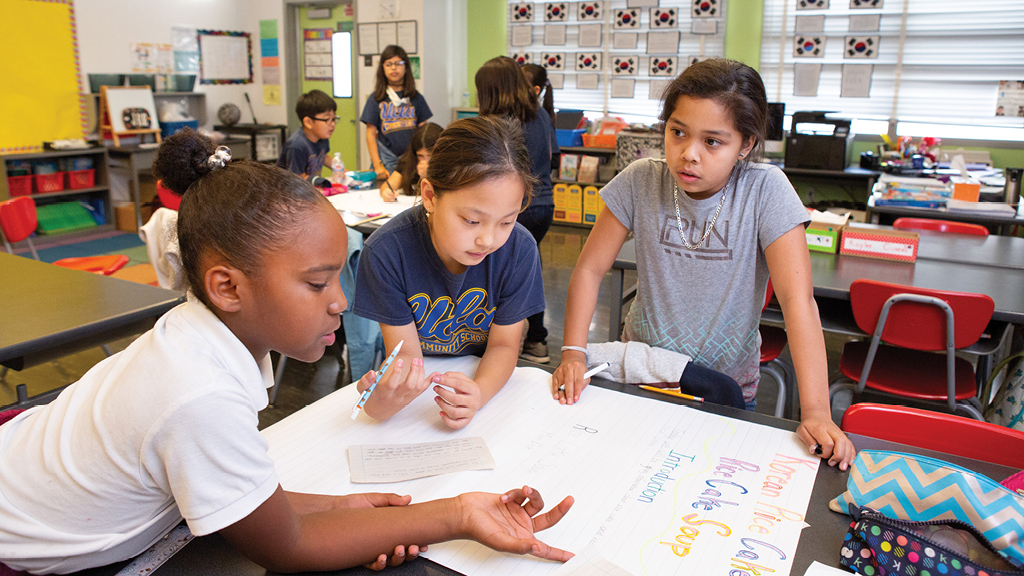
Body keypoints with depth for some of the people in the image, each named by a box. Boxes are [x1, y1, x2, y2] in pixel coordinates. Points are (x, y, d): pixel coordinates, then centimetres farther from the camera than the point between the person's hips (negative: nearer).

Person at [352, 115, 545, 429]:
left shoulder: (519, 249, -19)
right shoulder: (386, 252, -22)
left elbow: (503, 345, -10)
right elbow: (406, 353, -15)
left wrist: (477, 393, -31)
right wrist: (385, 397, -37)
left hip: (487, 380, -1)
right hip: (419, 383, 2)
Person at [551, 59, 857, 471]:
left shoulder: (765, 190, -17)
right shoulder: (640, 182, -12)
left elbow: (797, 299, -21)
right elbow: (590, 269, -7)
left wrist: (815, 412, -27)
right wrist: (573, 354, -18)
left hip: (727, 389, -1)